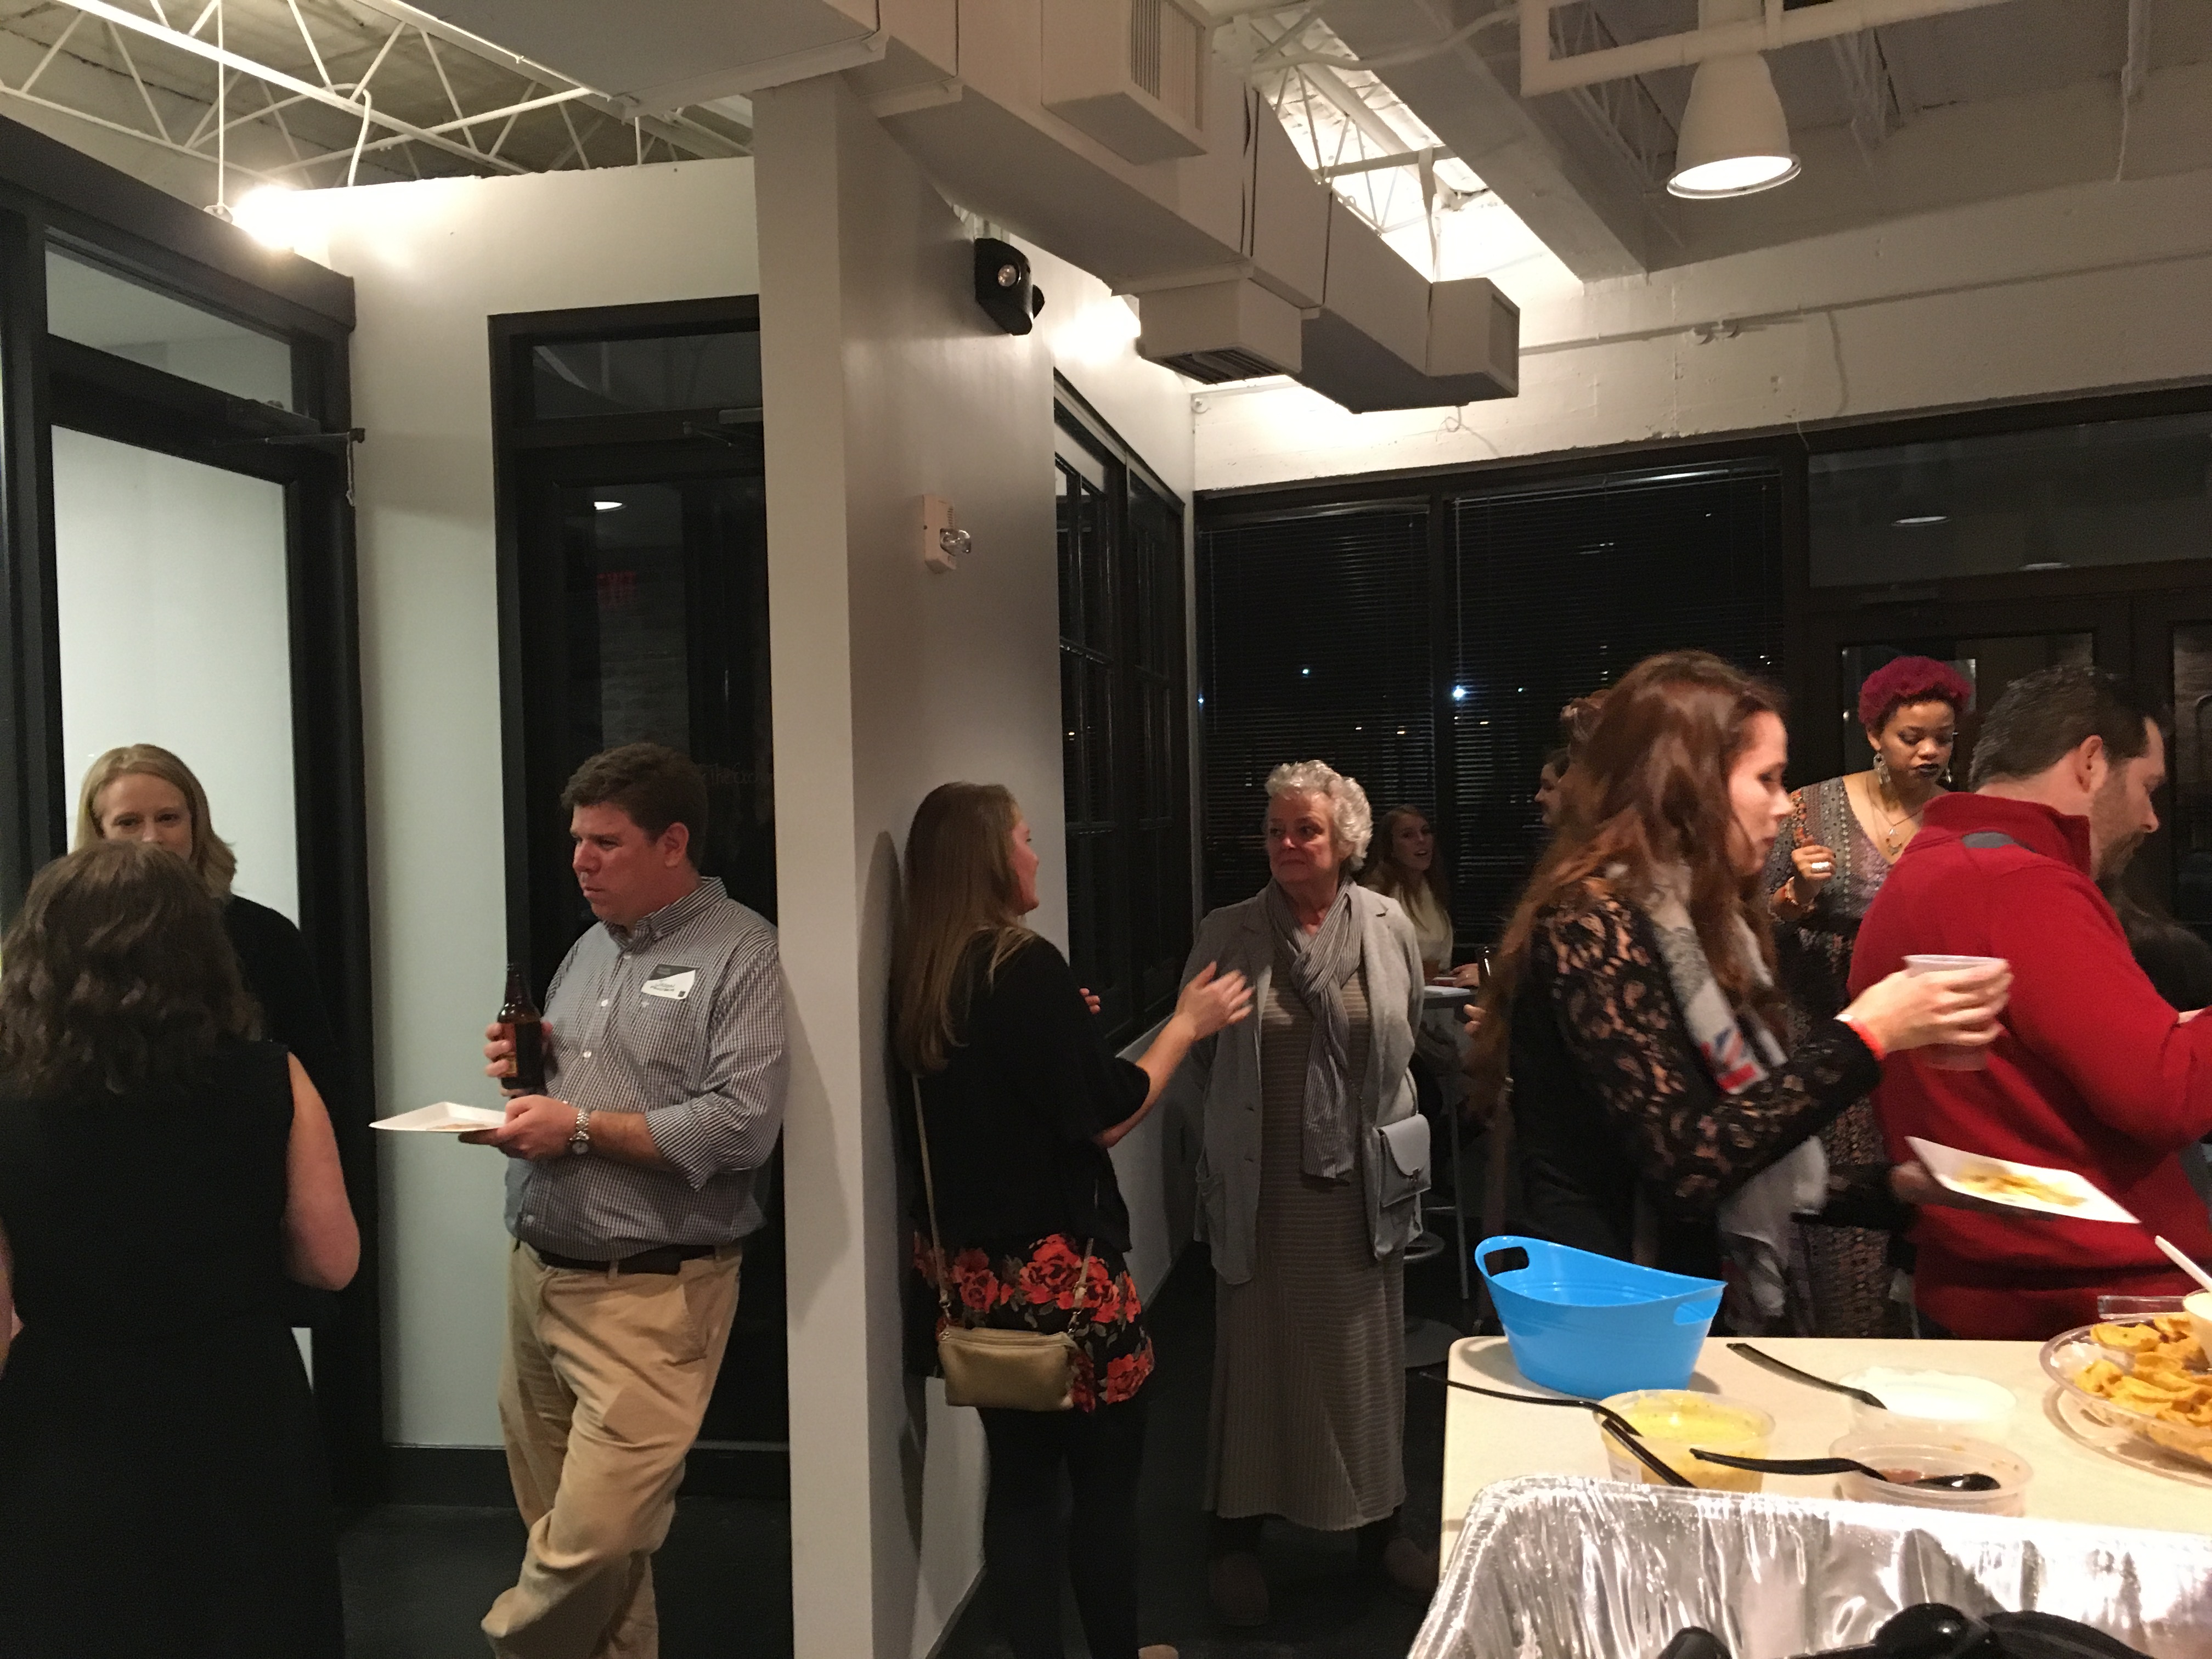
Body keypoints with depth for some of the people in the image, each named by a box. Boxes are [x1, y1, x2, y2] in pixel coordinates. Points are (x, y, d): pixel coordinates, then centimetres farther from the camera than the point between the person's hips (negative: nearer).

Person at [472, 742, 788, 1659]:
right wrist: (524, 1069, 2)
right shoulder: (590, 948, 14)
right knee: (557, 1528, 15)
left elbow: (743, 1127, -21)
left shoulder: (741, 952, -10)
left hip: (649, 1294, -7)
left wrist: (580, 1126, -18)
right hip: (535, 1275, 7)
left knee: (591, 1546, -5)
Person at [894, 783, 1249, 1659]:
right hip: (1057, 1268, -7)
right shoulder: (1026, 965, -18)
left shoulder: (921, 977, 4)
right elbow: (1105, 1116, -15)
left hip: (971, 1265, 7)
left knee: (1019, 1475, 16)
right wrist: (1187, 1024, -5)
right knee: (1105, 1478, 10)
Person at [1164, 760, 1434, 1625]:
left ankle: (1378, 1521, 32)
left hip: (1360, 1186, 2)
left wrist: (1374, 1126, 11)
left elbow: (1407, 1036, 11)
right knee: (1255, 1354, 8)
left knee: (1365, 1353, 13)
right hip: (1261, 1189, -1)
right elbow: (1190, 1059, 3)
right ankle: (1238, 1532, 26)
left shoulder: (1388, 926, -2)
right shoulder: (1226, 935, -6)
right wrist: (1229, 1134, 4)